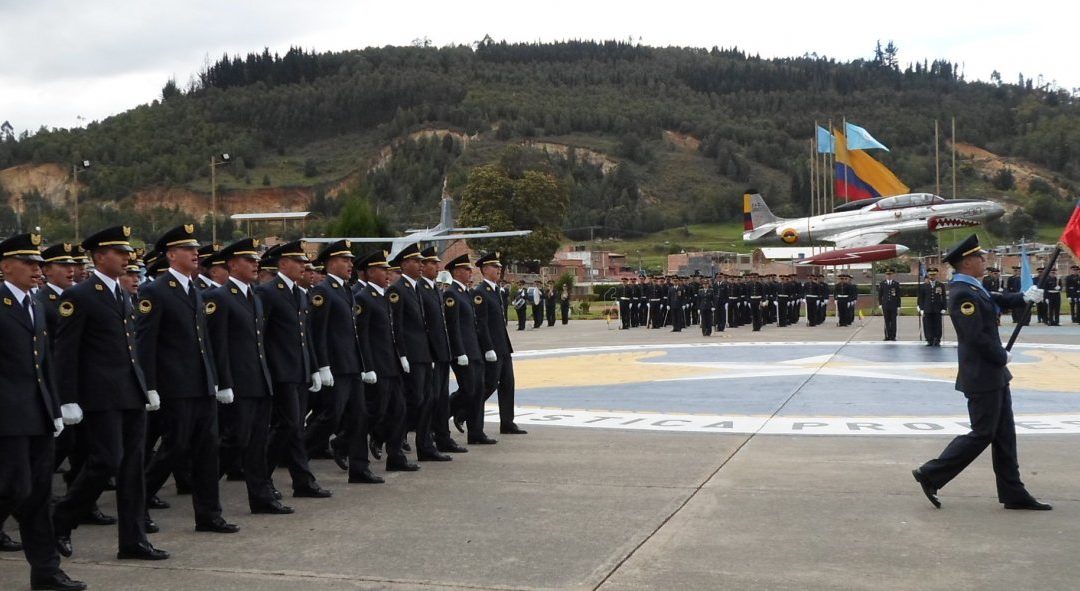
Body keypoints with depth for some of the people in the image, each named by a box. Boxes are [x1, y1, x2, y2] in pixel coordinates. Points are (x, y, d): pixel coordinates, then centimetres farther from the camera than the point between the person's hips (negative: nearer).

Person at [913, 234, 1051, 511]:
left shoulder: (973, 288, 10)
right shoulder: (963, 294, -21)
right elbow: (977, 337, -24)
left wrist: (1024, 297, 7)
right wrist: (1002, 357, -12)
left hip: (994, 376, 10)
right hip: (982, 377, -10)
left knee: (1004, 435, 11)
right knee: (982, 434, -3)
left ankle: (1013, 494, 17)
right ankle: (931, 475, 4)